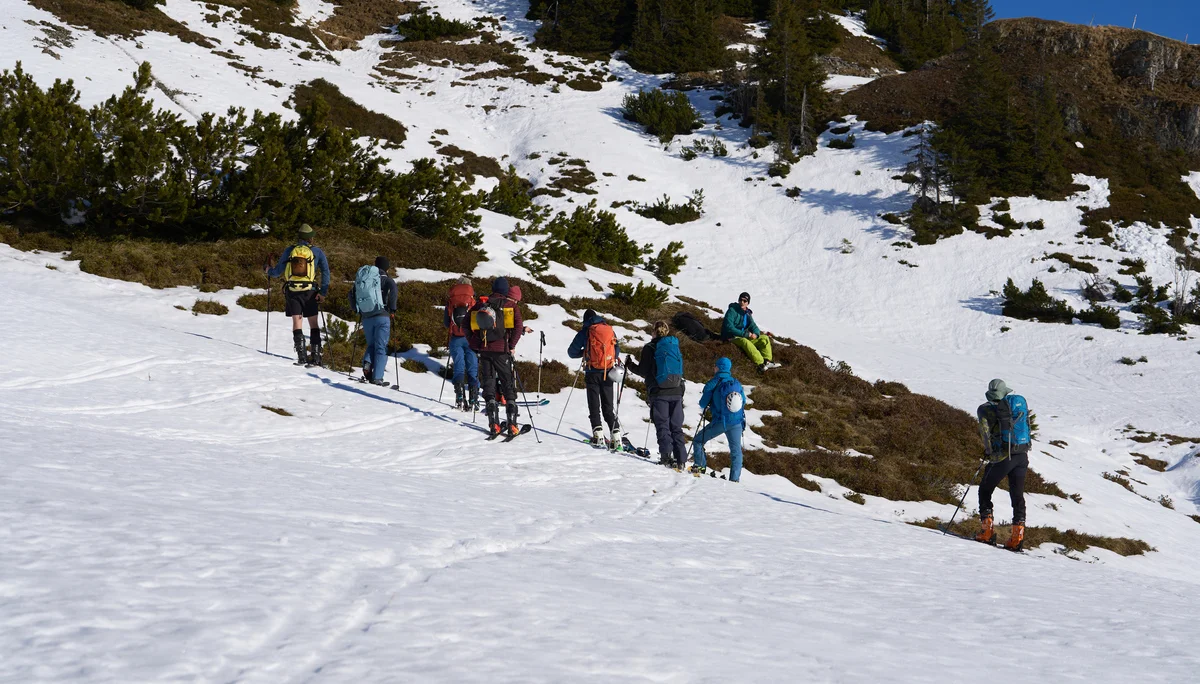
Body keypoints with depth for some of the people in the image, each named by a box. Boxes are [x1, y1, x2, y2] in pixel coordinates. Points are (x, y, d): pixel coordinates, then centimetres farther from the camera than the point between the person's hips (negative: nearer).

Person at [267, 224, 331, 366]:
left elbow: (278, 271, 9)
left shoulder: (289, 250, 8)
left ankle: (302, 355, -9)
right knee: (313, 323, 5)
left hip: (292, 290, 1)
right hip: (309, 291, -1)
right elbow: (325, 271, -3)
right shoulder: (316, 251, 6)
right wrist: (323, 292, -3)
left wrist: (269, 271, 31)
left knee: (297, 322, 1)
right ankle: (316, 356, -2)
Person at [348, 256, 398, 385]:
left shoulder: (361, 278, 14)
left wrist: (355, 309, 26)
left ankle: (367, 363, -8)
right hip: (382, 316, -4)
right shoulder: (384, 278, -1)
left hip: (366, 317, 4)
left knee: (371, 344, 21)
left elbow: (352, 292, 18)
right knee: (381, 347, 0)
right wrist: (392, 308, -9)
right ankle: (377, 377, -8)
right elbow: (393, 288, -18)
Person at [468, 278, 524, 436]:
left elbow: (468, 325, 7)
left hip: (484, 350, 2)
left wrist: (475, 346, 12)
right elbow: (518, 326, -10)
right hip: (502, 351, -2)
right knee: (508, 386, 7)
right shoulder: (511, 306, 2)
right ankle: (512, 424, 0)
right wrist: (511, 346, -3)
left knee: (489, 386, 7)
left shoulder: (480, 304, 9)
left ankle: (494, 424, -1)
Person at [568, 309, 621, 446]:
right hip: (608, 373, 3)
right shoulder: (610, 330, 10)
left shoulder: (585, 332, -1)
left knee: (594, 405, 1)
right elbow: (617, 349, 13)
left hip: (592, 372, -3)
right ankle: (615, 434, -3)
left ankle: (598, 432, -12)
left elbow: (572, 352, 3)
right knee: (608, 406, 8)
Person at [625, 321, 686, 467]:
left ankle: (666, 455, -17)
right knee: (677, 427, 7)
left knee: (662, 425, -3)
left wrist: (629, 365, 13)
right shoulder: (675, 347, 12)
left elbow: (644, 371, -3)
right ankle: (681, 460, 1)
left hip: (659, 392, -4)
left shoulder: (650, 348, -3)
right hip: (677, 392, 4)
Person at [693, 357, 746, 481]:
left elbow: (703, 404, -4)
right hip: (736, 423, 3)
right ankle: (734, 478, 2)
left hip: (719, 422, -3)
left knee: (698, 440, 15)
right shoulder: (737, 384, 6)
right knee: (736, 451, 10)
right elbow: (743, 402, 16)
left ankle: (699, 466, 6)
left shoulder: (713, 384, -7)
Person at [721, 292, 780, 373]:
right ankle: (761, 364, -48)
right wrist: (745, 334, -22)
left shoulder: (747, 313, 13)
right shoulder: (732, 311, -11)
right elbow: (729, 327, -20)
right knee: (745, 342, -39)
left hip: (745, 337, 8)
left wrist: (756, 334, -16)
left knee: (765, 338, -2)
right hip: (732, 337, -8)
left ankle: (767, 361, -19)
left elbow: (753, 326, 10)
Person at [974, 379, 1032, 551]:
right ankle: (1018, 534, 4)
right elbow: (1027, 425, 12)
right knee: (1017, 495, 11)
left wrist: (989, 451, -3)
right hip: (1023, 456, 4)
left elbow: (986, 432, -13)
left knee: (985, 490, 13)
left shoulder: (986, 409, -2)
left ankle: (987, 532, 6)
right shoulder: (1020, 401, 10)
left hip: (1002, 457, -4)